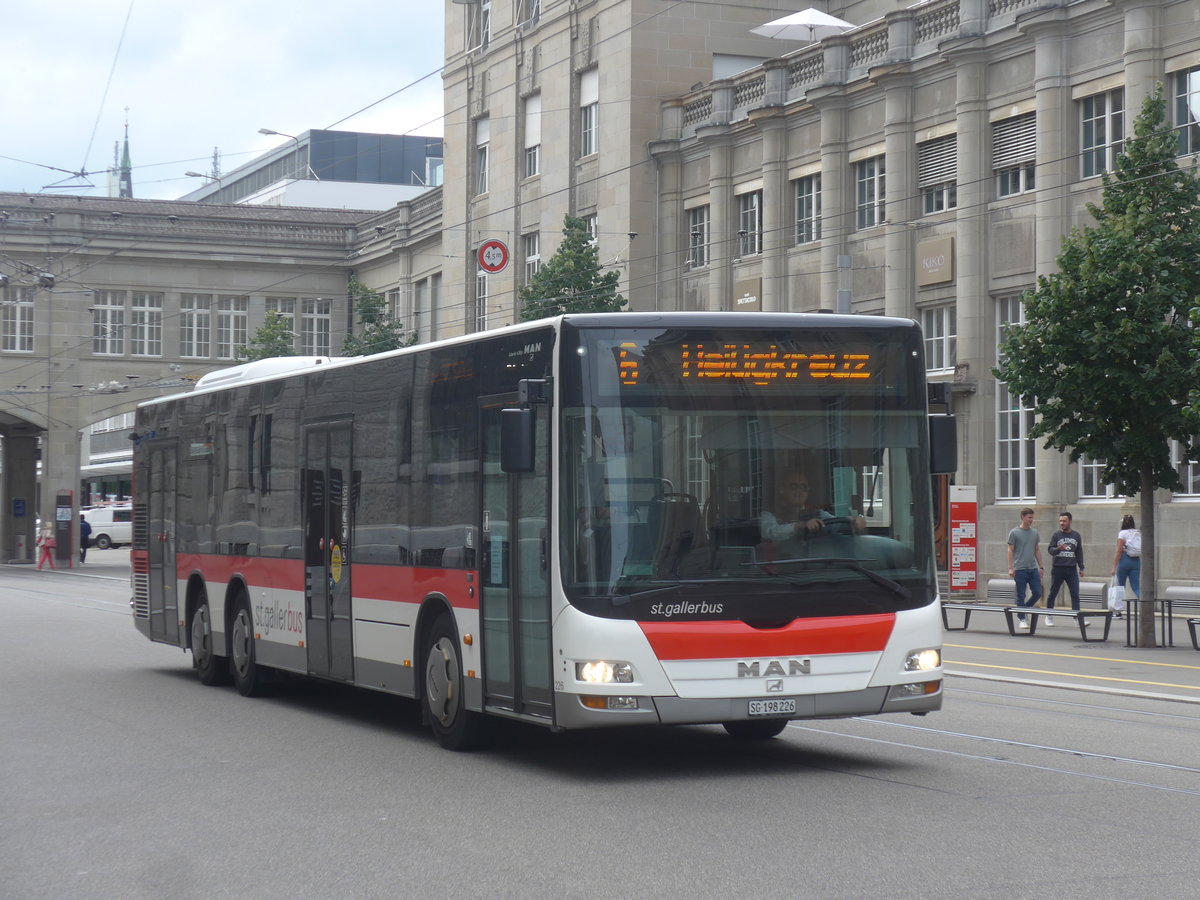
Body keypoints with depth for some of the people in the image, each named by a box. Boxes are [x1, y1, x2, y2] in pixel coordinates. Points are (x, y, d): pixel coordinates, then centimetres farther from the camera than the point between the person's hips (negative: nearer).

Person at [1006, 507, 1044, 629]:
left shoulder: (1034, 532, 12)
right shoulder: (1014, 533, -3)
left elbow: (1037, 550, 18)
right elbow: (1010, 551, -4)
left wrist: (1041, 567, 15)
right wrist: (1011, 568, -10)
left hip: (1033, 569, 5)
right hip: (1020, 569, -5)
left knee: (1038, 593, -1)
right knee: (1021, 596, -1)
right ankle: (1021, 619, 7)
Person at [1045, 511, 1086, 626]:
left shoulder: (1076, 535, 11)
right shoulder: (1056, 535, 3)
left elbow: (1079, 553, 16)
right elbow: (1050, 550, -4)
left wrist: (1081, 568, 12)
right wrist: (1058, 549, -25)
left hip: (1072, 569, 2)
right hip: (1057, 569, -2)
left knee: (1075, 594, -6)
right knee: (1052, 594, 4)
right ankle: (1049, 617, 17)